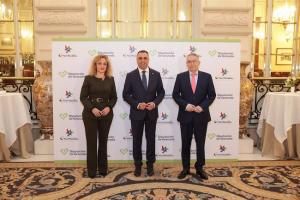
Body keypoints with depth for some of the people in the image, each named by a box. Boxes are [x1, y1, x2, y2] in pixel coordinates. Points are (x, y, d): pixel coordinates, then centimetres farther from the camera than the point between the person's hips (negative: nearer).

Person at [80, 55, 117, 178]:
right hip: (90, 114, -2)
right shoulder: (88, 78, -2)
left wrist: (109, 107, -11)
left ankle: (103, 169, 22)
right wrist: (92, 108, -18)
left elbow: (114, 97, 7)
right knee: (91, 142, 3)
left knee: (103, 141, 10)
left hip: (106, 114, 3)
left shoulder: (110, 79, 6)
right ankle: (91, 171, 15)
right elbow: (83, 97, -4)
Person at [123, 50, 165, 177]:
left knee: (151, 139, 10)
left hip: (152, 112, 1)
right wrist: (137, 104, -17)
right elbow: (126, 95, -4)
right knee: (137, 140, 9)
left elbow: (161, 92, 3)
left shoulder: (156, 74, 2)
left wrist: (155, 103, -14)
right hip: (136, 112, -1)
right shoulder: (130, 75, -3)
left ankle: (150, 165, 25)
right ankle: (138, 165, 24)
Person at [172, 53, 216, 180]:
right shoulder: (180, 77, 1)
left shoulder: (207, 77, 1)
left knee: (200, 144, 9)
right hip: (185, 115, 0)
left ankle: (200, 168, 23)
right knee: (185, 144, 9)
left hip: (201, 115, 0)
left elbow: (212, 95, 1)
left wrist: (202, 106, -13)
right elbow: (175, 95, 1)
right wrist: (185, 105, -14)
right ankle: (185, 168, 22)